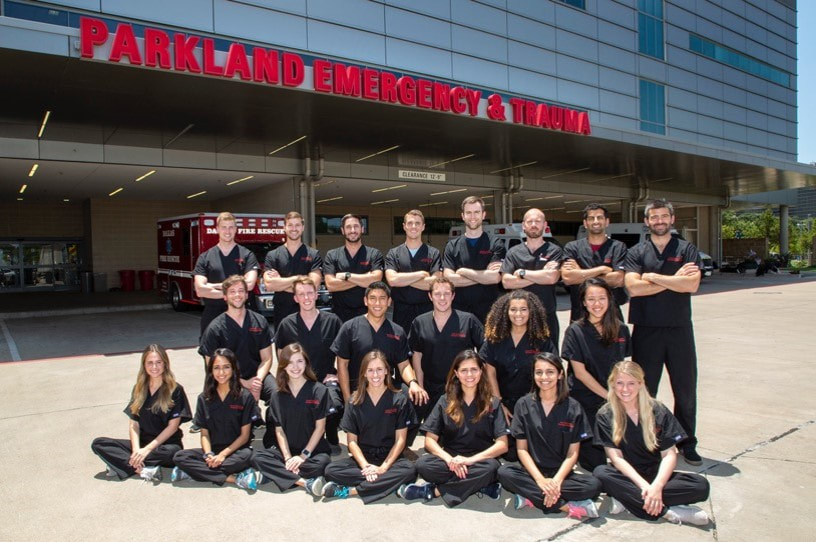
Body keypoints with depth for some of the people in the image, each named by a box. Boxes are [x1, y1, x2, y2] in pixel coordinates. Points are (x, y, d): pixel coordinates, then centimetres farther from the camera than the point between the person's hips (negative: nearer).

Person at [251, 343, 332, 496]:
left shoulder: (319, 391, -3)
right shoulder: (278, 396, 7)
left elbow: (320, 427, -5)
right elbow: (279, 430, 1)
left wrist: (304, 455, -12)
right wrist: (288, 458, -13)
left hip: (312, 449, -3)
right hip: (286, 449, 3)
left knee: (322, 462, -35)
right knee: (257, 457, -25)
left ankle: (273, 474, -22)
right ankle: (305, 482, -30)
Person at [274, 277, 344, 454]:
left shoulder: (332, 321, 4)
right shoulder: (286, 324, 7)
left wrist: (334, 374, 0)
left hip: (326, 380, -1)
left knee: (333, 406, -32)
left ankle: (332, 441, 0)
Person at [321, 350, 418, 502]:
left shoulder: (400, 400, -1)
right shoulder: (355, 402, 4)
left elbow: (400, 439, -4)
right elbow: (352, 440, 0)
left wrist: (383, 468, -17)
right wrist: (366, 466, -16)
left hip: (390, 458, -1)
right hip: (362, 458, 1)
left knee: (409, 470, -34)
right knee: (331, 470, -25)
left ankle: (349, 491, -28)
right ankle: (391, 483, -25)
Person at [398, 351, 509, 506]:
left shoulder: (492, 404, 3)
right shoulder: (445, 402, 6)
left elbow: (502, 444, -6)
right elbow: (430, 440, 0)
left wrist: (470, 460, -20)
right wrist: (450, 459, -20)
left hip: (480, 461, 0)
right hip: (450, 459, 1)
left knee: (491, 467, -36)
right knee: (422, 464, -30)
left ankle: (433, 490, -23)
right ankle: (482, 486, -22)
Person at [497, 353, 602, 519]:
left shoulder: (573, 408, 1)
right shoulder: (523, 405, 2)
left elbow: (573, 452, -2)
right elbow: (522, 449, -2)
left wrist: (556, 481, -18)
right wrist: (540, 479, -17)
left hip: (560, 474, 0)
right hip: (532, 472, 0)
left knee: (594, 485, -28)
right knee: (504, 472, -30)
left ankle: (532, 497, -22)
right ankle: (568, 506, -27)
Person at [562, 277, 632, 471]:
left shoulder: (621, 330, 5)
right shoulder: (575, 331, -7)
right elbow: (580, 373, -10)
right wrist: (608, 396, -12)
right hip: (585, 403, -4)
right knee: (597, 463, -9)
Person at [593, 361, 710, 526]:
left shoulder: (658, 411, -3)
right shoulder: (605, 415, -5)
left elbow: (669, 455, -7)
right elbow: (616, 457, -11)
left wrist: (657, 486, -24)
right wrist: (644, 486, -24)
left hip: (655, 475, 1)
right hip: (628, 476, -1)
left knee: (701, 485, -25)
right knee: (600, 473, -33)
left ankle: (626, 498, -28)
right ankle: (667, 511, -31)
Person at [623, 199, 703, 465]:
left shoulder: (687, 250, 5)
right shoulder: (636, 252, 5)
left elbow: (692, 284, -12)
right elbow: (633, 287, -11)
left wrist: (653, 277, -11)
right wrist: (673, 279, -10)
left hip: (679, 328, 1)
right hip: (646, 330, 0)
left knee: (685, 389, 8)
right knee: (644, 389, 6)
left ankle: (687, 444, 23)